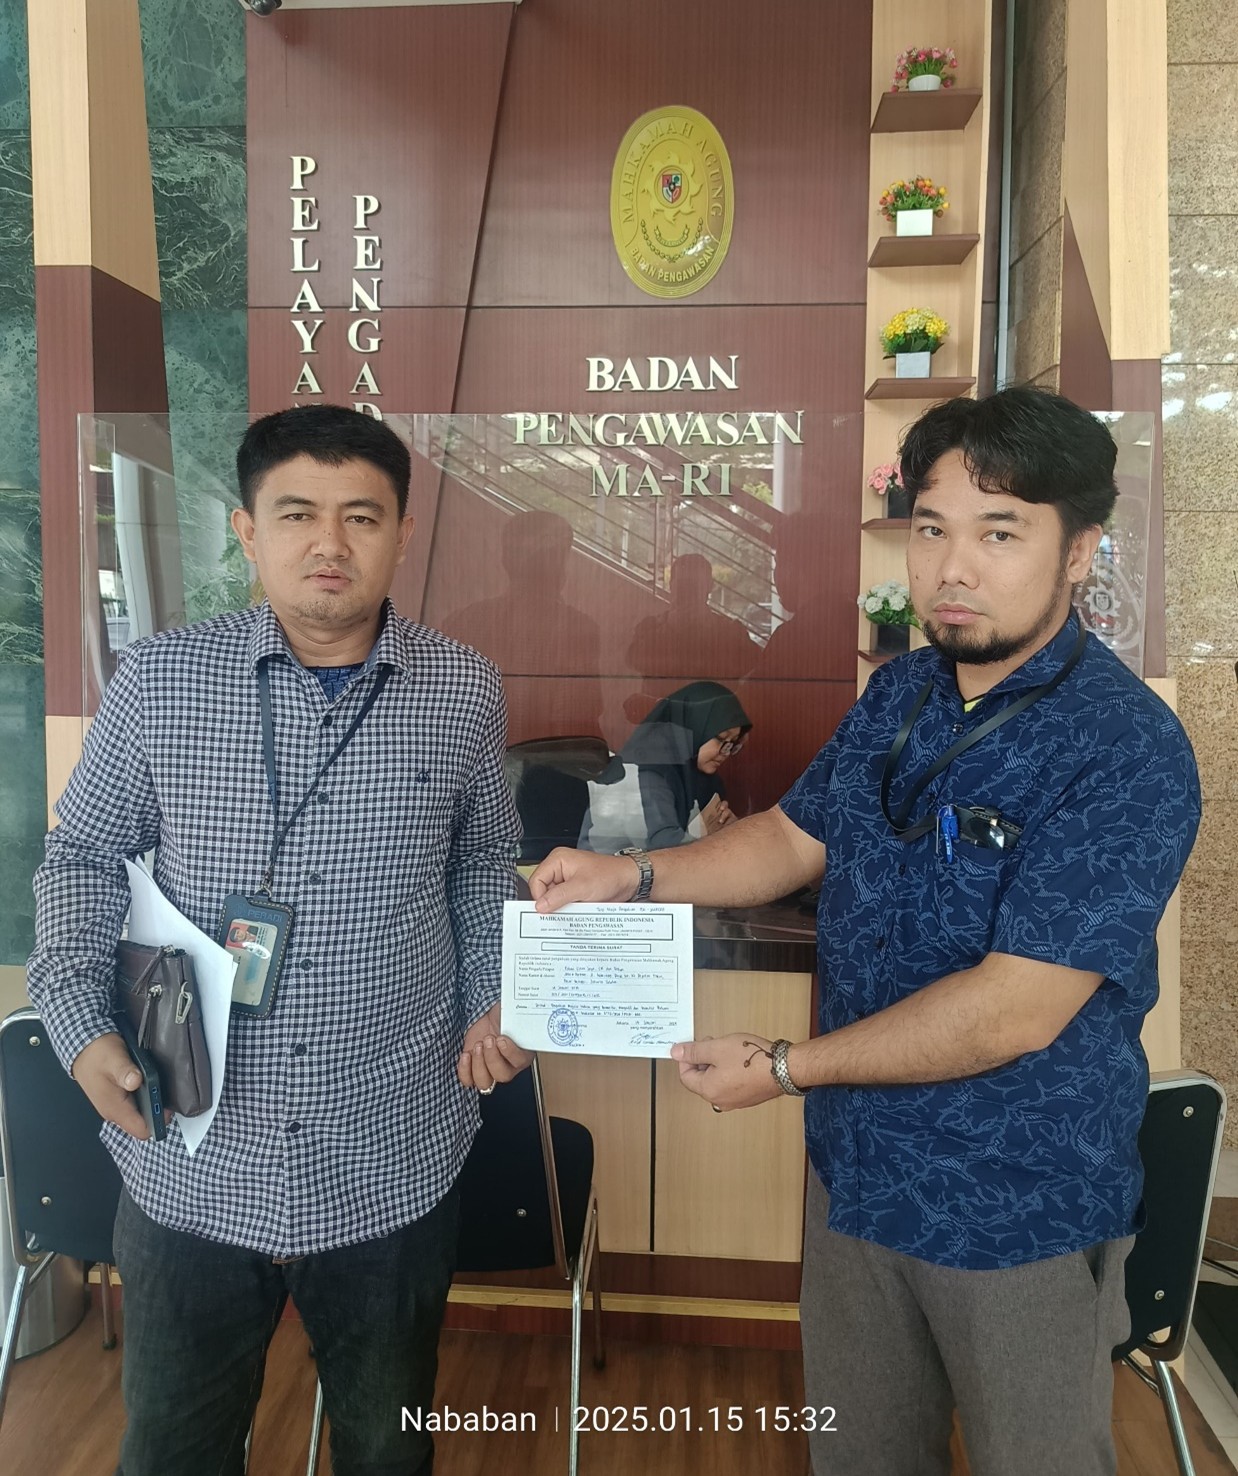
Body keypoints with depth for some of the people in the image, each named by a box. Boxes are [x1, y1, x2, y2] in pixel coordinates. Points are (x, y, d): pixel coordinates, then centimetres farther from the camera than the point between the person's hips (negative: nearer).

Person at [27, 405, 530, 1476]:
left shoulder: (463, 693, -5)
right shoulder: (158, 682, -7)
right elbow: (84, 857, 4)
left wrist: (491, 999, -4)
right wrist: (80, 1021, -9)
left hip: (392, 1165, 1)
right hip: (190, 1158, 0)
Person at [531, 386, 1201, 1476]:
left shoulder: (1127, 753, -24)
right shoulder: (897, 696, -1)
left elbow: (1015, 1012, -27)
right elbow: (796, 836, 9)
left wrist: (785, 1067, -19)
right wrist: (633, 875, -5)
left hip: (1022, 1206, -6)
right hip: (858, 1165, 6)